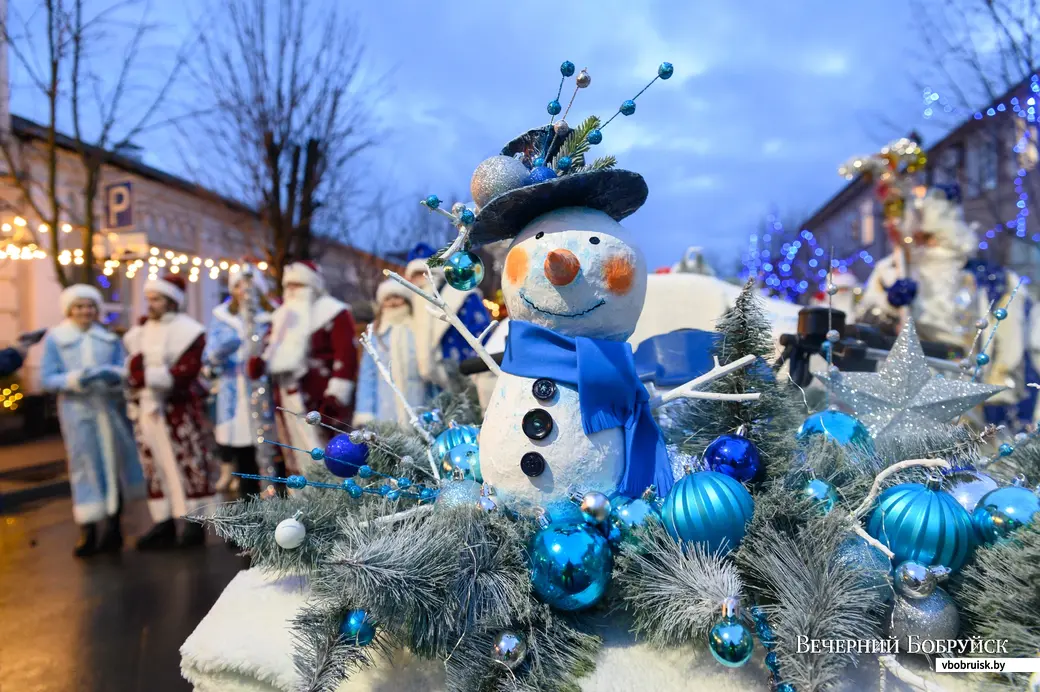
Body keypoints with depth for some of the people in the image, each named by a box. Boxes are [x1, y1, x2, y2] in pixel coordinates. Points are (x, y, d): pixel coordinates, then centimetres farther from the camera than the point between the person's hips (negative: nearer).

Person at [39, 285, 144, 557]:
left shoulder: (110, 338, 9)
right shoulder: (55, 338, 2)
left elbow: (125, 370, 3)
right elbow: (48, 378, -4)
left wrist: (113, 374, -19)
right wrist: (75, 379, -21)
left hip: (112, 408, 3)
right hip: (78, 411, -2)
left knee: (114, 466, 9)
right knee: (85, 468, -1)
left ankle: (113, 527, 21)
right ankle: (88, 532, 5)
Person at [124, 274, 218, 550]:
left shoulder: (187, 330, -6)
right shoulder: (139, 333, 16)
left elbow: (187, 371, -15)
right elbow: (134, 371, 13)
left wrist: (150, 375, -17)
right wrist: (136, 374, -8)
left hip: (179, 410, -7)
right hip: (147, 410, 7)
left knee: (187, 467, -1)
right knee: (155, 469, 10)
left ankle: (194, 524, 7)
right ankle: (164, 524, 17)